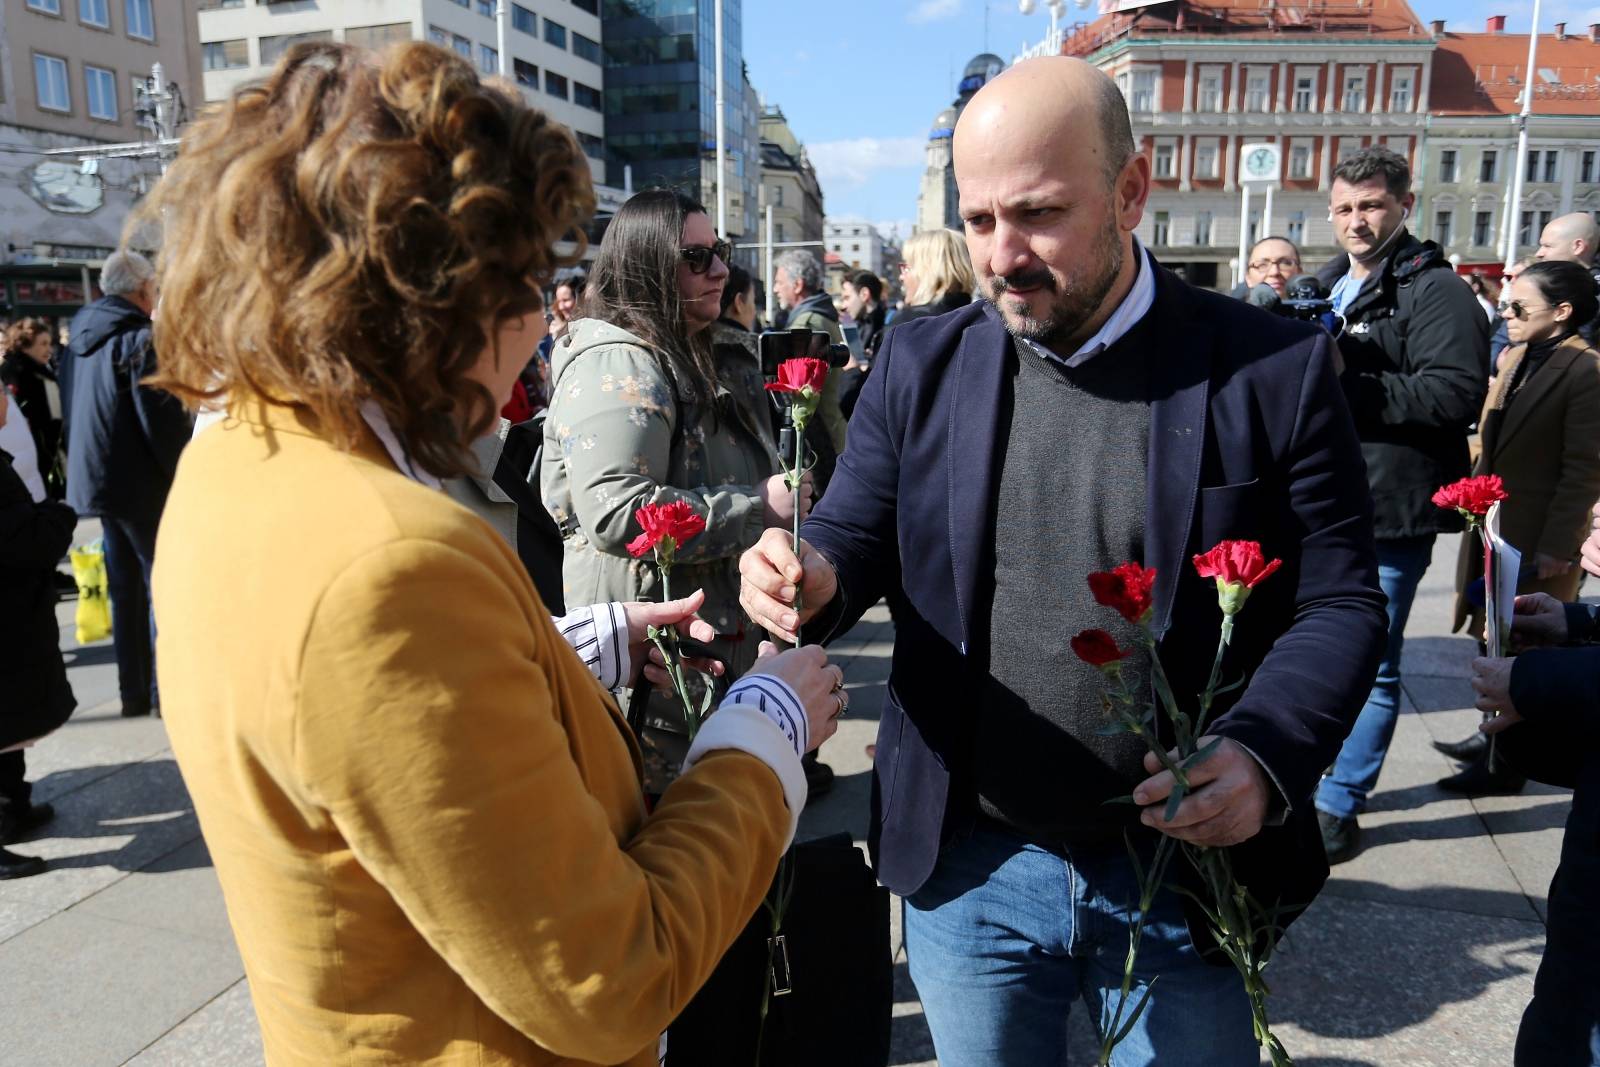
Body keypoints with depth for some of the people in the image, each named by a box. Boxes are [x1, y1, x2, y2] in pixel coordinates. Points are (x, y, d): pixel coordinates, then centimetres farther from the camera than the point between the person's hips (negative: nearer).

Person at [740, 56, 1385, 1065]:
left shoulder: (1275, 368, -8)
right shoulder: (922, 364, -1)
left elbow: (1339, 600, -4)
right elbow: (857, 536, 4)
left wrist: (1264, 757, -21)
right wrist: (815, 574, -20)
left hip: (1185, 875, -1)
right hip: (968, 870, 2)